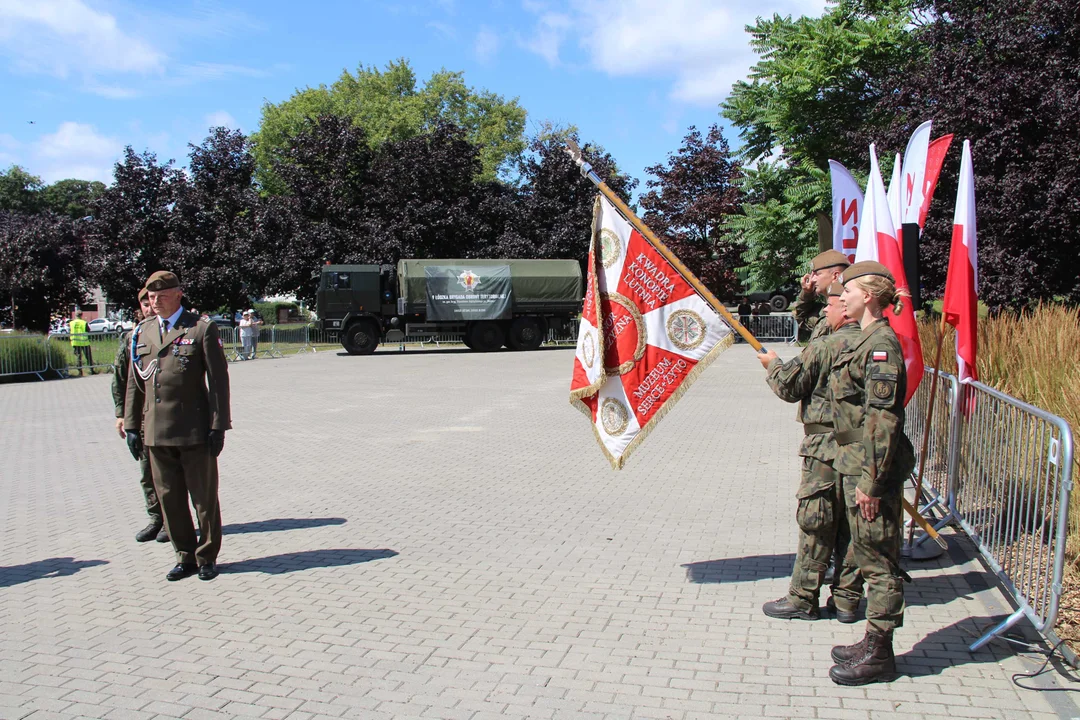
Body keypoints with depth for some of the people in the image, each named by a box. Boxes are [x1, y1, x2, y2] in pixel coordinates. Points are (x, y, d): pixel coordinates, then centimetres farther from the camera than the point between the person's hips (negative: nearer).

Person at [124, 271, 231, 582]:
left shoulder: (202, 329, -3)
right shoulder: (141, 333, 12)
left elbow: (218, 380, -5)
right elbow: (135, 383, 14)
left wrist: (218, 426, -9)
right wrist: (131, 426, 10)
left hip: (195, 432, -4)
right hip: (157, 433, 4)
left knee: (204, 499, 5)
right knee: (169, 499, 10)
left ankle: (207, 557, 20)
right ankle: (185, 556, 23)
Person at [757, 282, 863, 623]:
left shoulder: (824, 347, -15)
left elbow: (789, 387, -9)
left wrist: (773, 364, 9)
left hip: (827, 448, -7)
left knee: (815, 524, 2)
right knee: (852, 523, 12)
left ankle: (803, 598, 10)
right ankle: (846, 598, 19)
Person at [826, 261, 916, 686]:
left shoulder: (881, 344, -17)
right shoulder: (868, 341, 13)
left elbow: (883, 420, -22)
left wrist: (871, 481, -22)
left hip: (871, 467, -10)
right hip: (858, 463, 10)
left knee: (878, 559, 0)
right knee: (869, 556, 16)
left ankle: (878, 656, 11)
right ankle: (873, 645, 28)